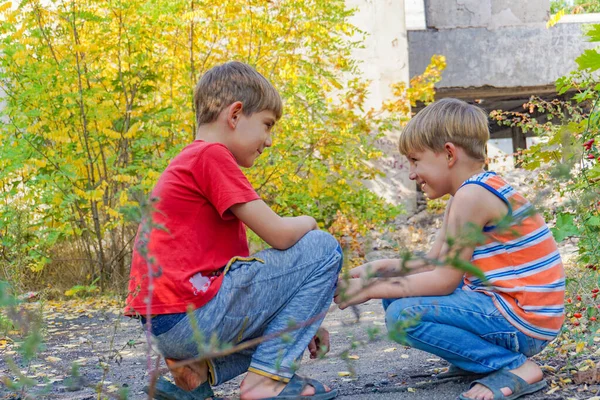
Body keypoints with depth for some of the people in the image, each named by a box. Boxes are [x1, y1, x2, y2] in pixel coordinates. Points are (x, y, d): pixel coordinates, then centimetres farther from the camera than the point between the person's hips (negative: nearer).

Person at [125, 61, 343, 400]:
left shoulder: (189, 163, 23)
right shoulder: (211, 155, -8)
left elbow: (238, 262, 24)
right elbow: (279, 234, -12)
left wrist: (300, 319, 20)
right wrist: (309, 222, 12)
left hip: (168, 330, 10)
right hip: (190, 316, -10)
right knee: (323, 248, -1)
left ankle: (199, 371, 9)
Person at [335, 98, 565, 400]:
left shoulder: (472, 196, -19)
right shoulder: (474, 191, 12)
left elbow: (444, 280, -19)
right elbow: (434, 262, 16)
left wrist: (371, 291, -12)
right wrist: (378, 270, 3)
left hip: (523, 322, -10)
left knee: (403, 315, -22)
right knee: (396, 292, 11)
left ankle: (515, 366, -13)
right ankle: (480, 356, 9)